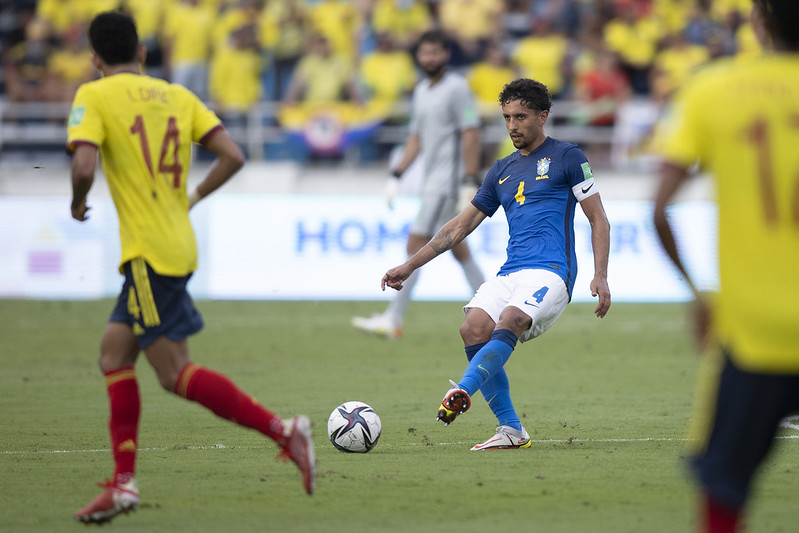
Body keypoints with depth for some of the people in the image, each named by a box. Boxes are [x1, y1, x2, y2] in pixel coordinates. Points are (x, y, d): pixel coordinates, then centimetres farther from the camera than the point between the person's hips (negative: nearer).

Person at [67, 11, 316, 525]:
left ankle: (282, 430, -15)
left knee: (176, 372, -7)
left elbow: (84, 165, -19)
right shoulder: (178, 96, 13)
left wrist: (77, 204, 2)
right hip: (179, 245, 8)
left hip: (150, 253, -8)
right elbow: (232, 156, 3)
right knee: (114, 353, 15)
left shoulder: (94, 96, -4)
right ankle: (123, 483, 12)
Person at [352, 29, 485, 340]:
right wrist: (397, 176, 16)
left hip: (447, 179, -9)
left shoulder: (456, 88, -10)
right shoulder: (421, 91, 15)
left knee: (416, 246, -11)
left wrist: (471, 182, -19)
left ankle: (393, 320, -13)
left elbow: (471, 135, -14)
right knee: (456, 246, 13)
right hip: (432, 180, 9)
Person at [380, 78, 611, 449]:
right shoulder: (502, 171, 22)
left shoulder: (566, 157, 7)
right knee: (474, 328, -20)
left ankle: (462, 392, -50)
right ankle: (511, 431, -16)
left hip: (550, 272, -5)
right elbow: (460, 226, 25)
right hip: (510, 274, 5)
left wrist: (600, 277, -7)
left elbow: (598, 220, 5)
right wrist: (409, 266, 20)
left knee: (510, 320, -33)